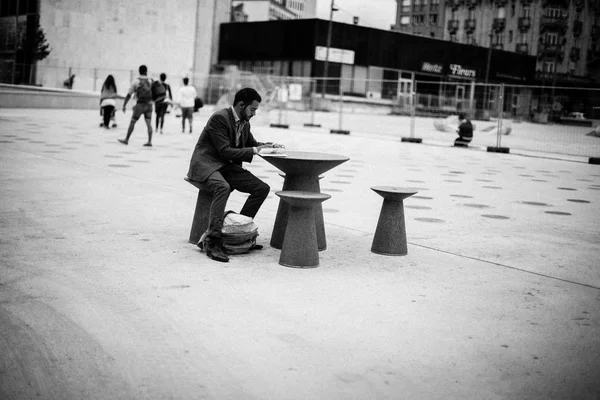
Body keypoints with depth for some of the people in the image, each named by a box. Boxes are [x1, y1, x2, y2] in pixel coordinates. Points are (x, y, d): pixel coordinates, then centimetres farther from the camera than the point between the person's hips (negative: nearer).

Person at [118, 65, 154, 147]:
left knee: (132, 122, 5)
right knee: (149, 123, 1)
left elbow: (129, 95, -3)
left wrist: (124, 105, 4)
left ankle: (126, 140, 10)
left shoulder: (135, 82, -5)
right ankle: (149, 142, -5)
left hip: (140, 104, -3)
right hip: (149, 104, 3)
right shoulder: (150, 81, 5)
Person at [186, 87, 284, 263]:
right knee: (223, 187, -39)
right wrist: (254, 150, -21)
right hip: (206, 164, -8)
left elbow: (252, 143, 25)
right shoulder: (219, 118, -16)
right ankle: (212, 241, -38)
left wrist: (270, 146, 4)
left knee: (262, 188, -7)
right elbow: (225, 151, -21)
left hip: (228, 166, 8)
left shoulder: (244, 123, 10)